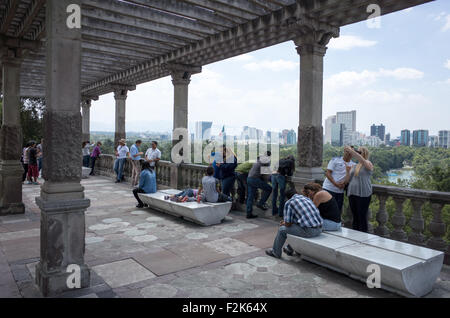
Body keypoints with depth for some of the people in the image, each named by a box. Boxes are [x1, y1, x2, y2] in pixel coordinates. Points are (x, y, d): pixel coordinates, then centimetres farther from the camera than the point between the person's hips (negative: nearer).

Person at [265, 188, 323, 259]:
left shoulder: (288, 203, -2)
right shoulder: (307, 198, 19)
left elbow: (288, 224, -3)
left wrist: (284, 223, 22)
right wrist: (287, 221, 35)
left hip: (308, 231, -7)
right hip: (319, 229, 7)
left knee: (282, 229, 14)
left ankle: (276, 252, 31)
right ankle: (290, 249, 45)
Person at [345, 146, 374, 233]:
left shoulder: (368, 164, -1)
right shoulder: (355, 166, 18)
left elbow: (362, 160, -25)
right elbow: (349, 178, 22)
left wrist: (351, 151, -32)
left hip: (363, 194, -6)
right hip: (352, 193, 6)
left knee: (362, 218, -5)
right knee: (355, 217, 11)